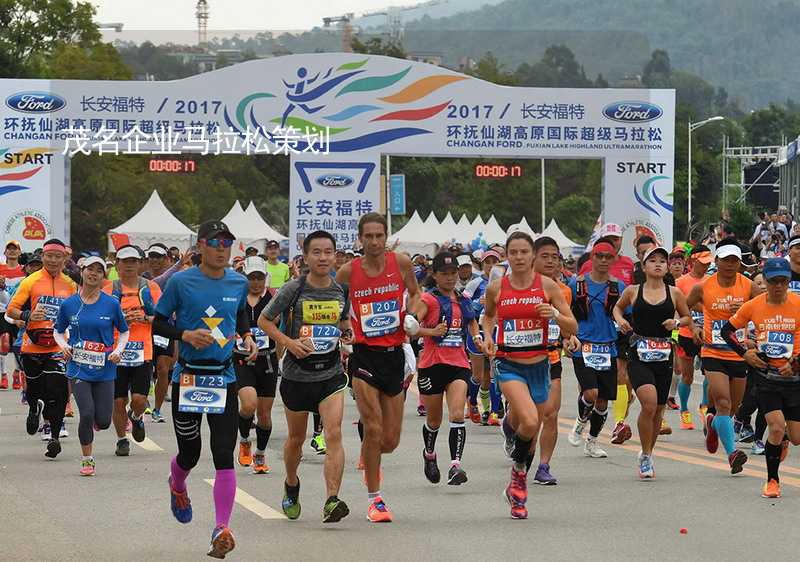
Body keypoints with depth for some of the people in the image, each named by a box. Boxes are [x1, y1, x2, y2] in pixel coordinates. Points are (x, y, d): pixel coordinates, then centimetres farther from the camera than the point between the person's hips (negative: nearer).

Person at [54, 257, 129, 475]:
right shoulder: (69, 304, 1)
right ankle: (87, 460, 5)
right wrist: (63, 346, -6)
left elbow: (124, 331, 10)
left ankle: (94, 420, 37)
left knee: (103, 422, -3)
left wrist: (118, 351, -7)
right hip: (78, 367, -1)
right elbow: (58, 330, 14)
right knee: (87, 414, -15)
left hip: (104, 369, 1)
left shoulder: (112, 304, -1)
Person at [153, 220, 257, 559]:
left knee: (224, 455, -10)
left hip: (224, 378, 2)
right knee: (190, 452, 11)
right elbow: (158, 323, 0)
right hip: (188, 376, -2)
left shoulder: (239, 283, 5)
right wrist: (186, 334, -17)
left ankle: (222, 530, -12)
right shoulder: (181, 282, -6)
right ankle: (177, 487, 48)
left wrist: (247, 336, 6)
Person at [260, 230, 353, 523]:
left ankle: (332, 501, -22)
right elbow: (264, 320, 0)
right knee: (296, 438, 15)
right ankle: (291, 485, 43)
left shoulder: (342, 290, 1)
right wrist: (288, 342, -14)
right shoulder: (293, 289, -10)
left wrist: (347, 332, 0)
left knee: (334, 433, -17)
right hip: (297, 374, -1)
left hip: (331, 373, 1)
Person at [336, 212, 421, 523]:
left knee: (391, 440, 6)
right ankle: (375, 499, 1)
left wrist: (411, 315, -3)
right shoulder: (348, 271, -5)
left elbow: (415, 293, 15)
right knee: (373, 429, -12)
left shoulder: (400, 263, -2)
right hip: (364, 355, -2)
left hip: (394, 354, 2)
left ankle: (370, 460, 42)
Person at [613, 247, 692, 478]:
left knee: (658, 410, 8)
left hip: (664, 357, 2)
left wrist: (677, 323, -5)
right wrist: (620, 320, 1)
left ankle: (648, 455, 29)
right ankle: (645, 456, -7)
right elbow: (617, 307, 22)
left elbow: (688, 318, 16)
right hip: (638, 356, -2)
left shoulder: (674, 293, 5)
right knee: (649, 403, -21)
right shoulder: (633, 291, 3)